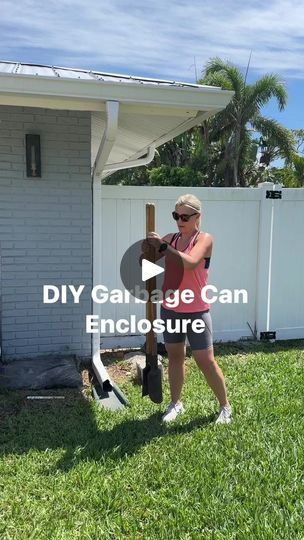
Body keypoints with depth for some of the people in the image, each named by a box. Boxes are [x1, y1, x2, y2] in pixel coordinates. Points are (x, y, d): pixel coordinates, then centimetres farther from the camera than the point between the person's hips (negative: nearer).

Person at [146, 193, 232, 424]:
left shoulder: (204, 239, -9)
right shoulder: (170, 238, 5)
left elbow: (190, 262, -28)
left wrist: (163, 246, -31)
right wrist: (151, 244, -22)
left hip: (196, 312, -5)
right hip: (170, 309, 5)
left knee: (206, 362, 2)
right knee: (175, 356, 15)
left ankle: (225, 406, 21)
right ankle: (176, 403, 31)